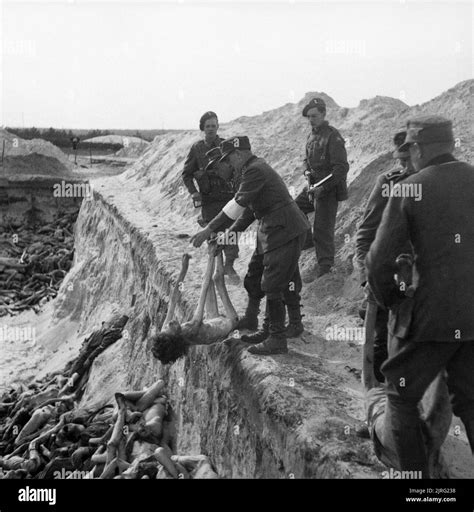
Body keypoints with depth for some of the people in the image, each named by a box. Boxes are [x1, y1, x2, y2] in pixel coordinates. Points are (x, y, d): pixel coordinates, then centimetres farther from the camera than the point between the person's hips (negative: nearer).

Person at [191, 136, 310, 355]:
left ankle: (277, 340, -2)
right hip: (274, 230, 11)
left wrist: (210, 229, -21)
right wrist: (234, 231, 15)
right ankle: (270, 329, 28)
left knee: (273, 285, -9)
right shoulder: (256, 168, 17)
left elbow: (238, 204, -23)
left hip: (284, 231, -11)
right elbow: (249, 206, 22)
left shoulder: (255, 170, -17)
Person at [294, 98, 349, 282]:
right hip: (313, 186, 8)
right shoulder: (312, 136, 11)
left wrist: (324, 187, -24)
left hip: (329, 189, -8)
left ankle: (325, 265, 10)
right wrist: (308, 172, 3)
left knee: (322, 228, -3)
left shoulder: (333, 136, -16)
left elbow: (342, 167, -21)